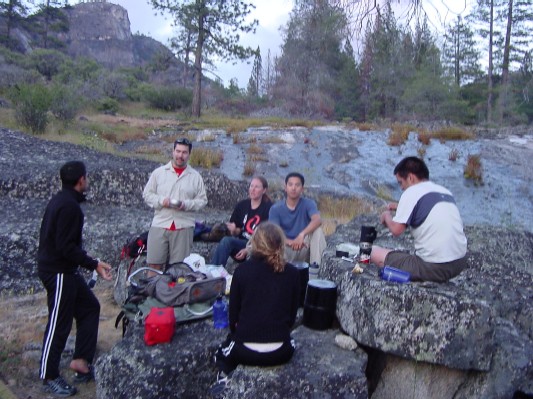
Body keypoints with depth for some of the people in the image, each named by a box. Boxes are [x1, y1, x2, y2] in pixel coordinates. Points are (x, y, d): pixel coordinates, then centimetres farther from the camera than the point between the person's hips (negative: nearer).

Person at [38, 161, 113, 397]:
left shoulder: (61, 200, 10)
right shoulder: (69, 206, -21)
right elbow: (66, 246, -25)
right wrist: (94, 265, -20)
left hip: (65, 270, 10)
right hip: (58, 272, -10)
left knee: (89, 307, 15)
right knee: (59, 324, 1)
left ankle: (81, 360, 20)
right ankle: (49, 377, 16)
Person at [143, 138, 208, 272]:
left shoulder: (195, 176, 7)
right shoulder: (158, 172, 7)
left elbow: (202, 200, 5)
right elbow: (147, 194, 7)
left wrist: (186, 204, -12)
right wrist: (161, 201, -11)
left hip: (184, 227, 0)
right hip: (160, 225, 0)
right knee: (154, 264, 2)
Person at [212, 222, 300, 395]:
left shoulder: (242, 271, -6)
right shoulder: (292, 273, -3)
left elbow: (233, 312, 1)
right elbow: (293, 314, 5)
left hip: (246, 350, 0)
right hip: (280, 352, 0)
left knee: (222, 353, 33)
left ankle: (226, 376, 3)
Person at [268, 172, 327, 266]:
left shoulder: (308, 203, -4)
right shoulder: (276, 208, -3)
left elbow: (317, 220, -26)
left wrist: (302, 235, -45)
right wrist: (290, 242, -37)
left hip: (304, 249, 1)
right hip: (286, 249, -1)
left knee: (317, 230, -27)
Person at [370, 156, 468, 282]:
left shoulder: (412, 192, -8)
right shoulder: (444, 191, 13)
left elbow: (396, 229, -12)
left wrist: (387, 216, 9)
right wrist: (401, 208, 23)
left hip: (435, 267, -8)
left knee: (375, 253, -2)